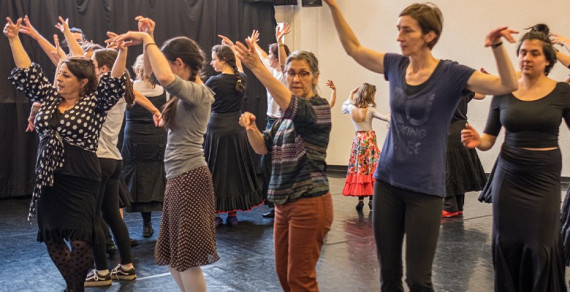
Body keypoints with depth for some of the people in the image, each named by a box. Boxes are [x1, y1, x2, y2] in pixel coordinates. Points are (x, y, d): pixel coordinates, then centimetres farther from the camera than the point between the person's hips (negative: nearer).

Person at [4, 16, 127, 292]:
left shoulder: (94, 103, -5)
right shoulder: (50, 98, 9)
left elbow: (114, 83, -18)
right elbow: (27, 73, 14)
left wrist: (122, 51, -31)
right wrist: (13, 38, 11)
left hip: (80, 182, -6)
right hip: (48, 179, 6)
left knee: (79, 241, -8)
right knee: (51, 238, 12)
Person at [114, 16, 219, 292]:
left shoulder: (199, 92, -14)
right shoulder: (186, 91, 13)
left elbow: (164, 77, -35)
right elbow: (150, 71, 25)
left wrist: (147, 40, -23)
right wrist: (147, 39, 11)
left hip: (189, 178, -10)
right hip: (178, 178, 10)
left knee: (186, 258, -2)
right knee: (173, 257, 15)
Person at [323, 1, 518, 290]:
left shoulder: (450, 74, -9)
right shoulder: (395, 65, 4)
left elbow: (508, 85, -17)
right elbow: (353, 47, 14)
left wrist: (497, 46, -32)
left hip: (425, 188, -4)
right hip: (387, 180, 4)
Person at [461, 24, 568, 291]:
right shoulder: (503, 92, 1)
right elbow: (489, 139, 3)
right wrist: (476, 141, -18)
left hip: (544, 178, -2)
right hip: (508, 177, 2)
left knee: (540, 246, -2)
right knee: (507, 242, 7)